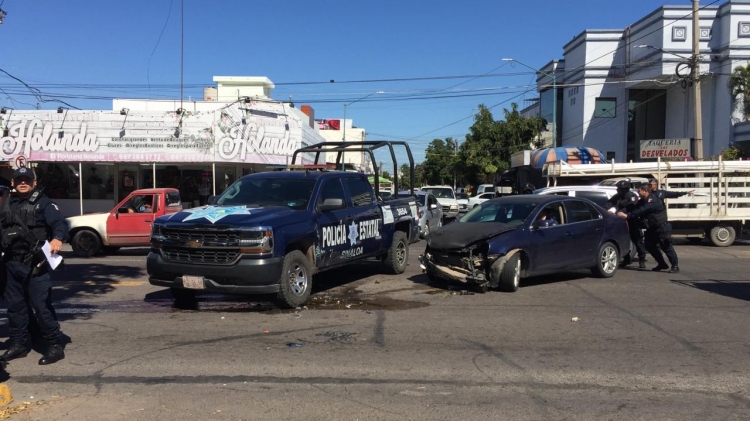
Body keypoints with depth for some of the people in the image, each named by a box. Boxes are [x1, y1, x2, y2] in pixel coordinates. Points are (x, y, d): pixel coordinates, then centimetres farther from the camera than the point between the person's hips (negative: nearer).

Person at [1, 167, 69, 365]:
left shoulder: (43, 202, -4)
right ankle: (18, 343, 26)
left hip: (35, 264, -7)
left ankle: (55, 346, -2)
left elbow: (60, 223, -16)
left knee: (42, 305, -7)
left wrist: (57, 238, -36)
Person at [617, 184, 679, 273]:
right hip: (652, 228, 10)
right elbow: (637, 210, 3)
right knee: (649, 245, 11)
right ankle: (662, 264, 22)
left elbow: (642, 210, -33)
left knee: (666, 246, -8)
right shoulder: (642, 201, 9)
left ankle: (675, 266, -2)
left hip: (660, 227, -10)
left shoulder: (653, 200, -23)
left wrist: (627, 215, -35)